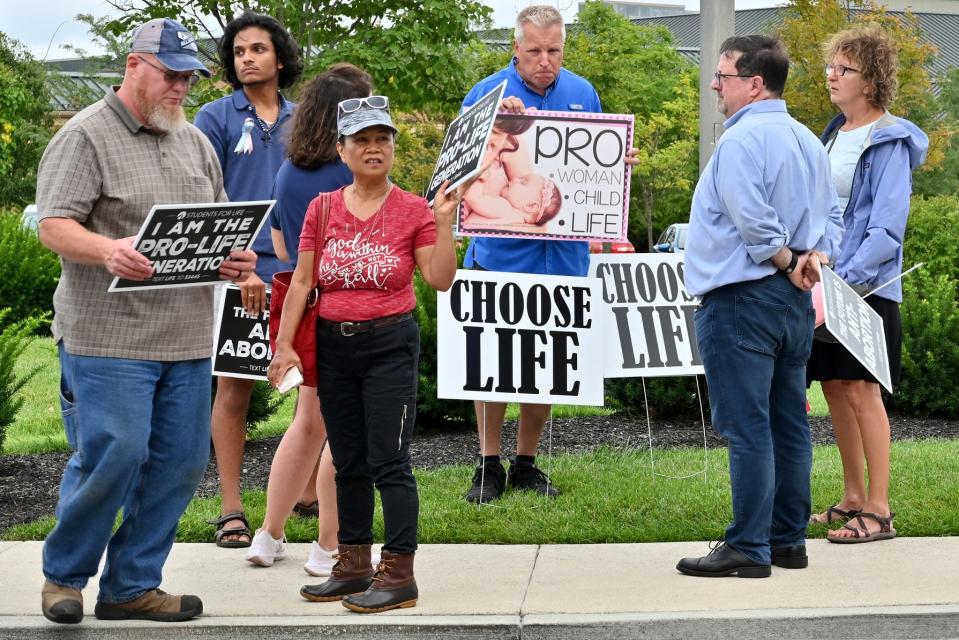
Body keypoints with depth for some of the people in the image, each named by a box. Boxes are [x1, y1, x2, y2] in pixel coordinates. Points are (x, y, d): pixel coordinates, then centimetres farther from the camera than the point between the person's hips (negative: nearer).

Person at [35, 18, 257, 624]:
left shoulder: (196, 143, 18)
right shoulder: (86, 136, -3)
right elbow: (54, 225, -11)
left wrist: (235, 257, 1)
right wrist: (108, 251, -30)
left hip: (188, 338, 7)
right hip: (108, 338, -7)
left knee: (181, 461, 5)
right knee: (111, 457, -9)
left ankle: (131, 585, 17)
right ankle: (64, 574, 13)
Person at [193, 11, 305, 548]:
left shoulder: (302, 120, 12)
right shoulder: (216, 118, 1)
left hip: (298, 271, 4)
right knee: (234, 388, 0)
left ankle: (310, 491, 21)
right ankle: (231, 510, 5)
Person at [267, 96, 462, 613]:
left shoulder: (412, 210, -3)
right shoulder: (323, 207, 6)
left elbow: (440, 279, -9)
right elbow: (302, 280, 6)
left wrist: (444, 221, -18)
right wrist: (284, 344, 0)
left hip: (390, 343, -4)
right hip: (333, 343, 4)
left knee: (388, 462, -5)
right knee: (348, 463, 12)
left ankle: (399, 574, -1)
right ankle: (354, 566, 21)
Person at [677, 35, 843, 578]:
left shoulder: (741, 140, -15)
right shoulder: (808, 141, 15)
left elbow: (753, 223, -23)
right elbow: (832, 218, 16)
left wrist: (789, 264, -9)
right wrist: (815, 258, 0)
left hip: (741, 298, -9)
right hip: (795, 303, 9)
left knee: (747, 428, -7)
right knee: (789, 424, 12)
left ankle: (749, 548, -6)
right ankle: (789, 540, 18)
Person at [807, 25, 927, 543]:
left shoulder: (890, 142, -10)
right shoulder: (834, 133, 13)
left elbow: (887, 227, -18)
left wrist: (847, 277, -26)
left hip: (867, 285, -8)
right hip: (826, 280, 8)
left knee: (861, 391, -8)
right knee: (834, 388, 10)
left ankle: (878, 511, -3)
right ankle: (853, 497, 21)